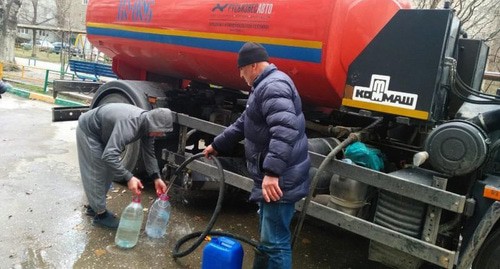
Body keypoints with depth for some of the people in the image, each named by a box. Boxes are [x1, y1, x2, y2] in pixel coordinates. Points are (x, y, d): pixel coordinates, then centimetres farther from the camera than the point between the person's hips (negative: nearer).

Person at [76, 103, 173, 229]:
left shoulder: (148, 124, -14)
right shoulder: (129, 124, -41)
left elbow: (149, 152, -3)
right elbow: (109, 155, -46)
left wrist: (156, 178, -11)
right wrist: (128, 177, -48)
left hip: (103, 133, 9)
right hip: (88, 131, -9)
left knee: (108, 172, 13)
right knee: (96, 174, -5)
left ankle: (93, 206, 29)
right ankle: (100, 215, 7)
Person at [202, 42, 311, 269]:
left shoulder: (274, 86, -18)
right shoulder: (265, 86, 19)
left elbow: (285, 131, -32)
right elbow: (243, 124, 29)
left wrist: (272, 172, -37)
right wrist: (217, 145, 34)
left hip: (280, 180, -11)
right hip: (270, 176, 11)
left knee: (275, 241, -2)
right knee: (267, 235, 24)